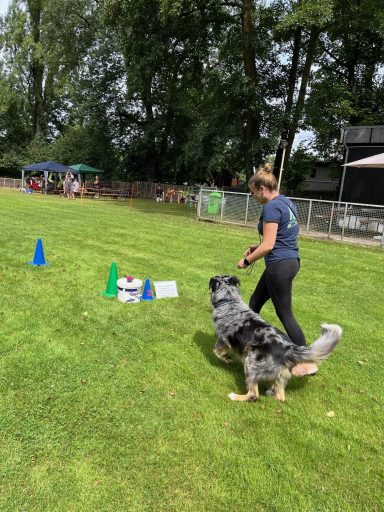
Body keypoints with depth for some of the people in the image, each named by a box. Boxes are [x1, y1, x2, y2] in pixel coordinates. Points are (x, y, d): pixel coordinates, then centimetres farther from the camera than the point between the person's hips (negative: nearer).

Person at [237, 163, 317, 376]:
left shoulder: (271, 207, -18)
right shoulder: (287, 202, 12)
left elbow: (268, 245, -20)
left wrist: (247, 260, -7)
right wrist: (258, 246, 15)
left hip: (280, 265, -10)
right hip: (291, 260, 10)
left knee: (285, 314, 1)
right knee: (255, 303, 19)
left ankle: (308, 363, 11)